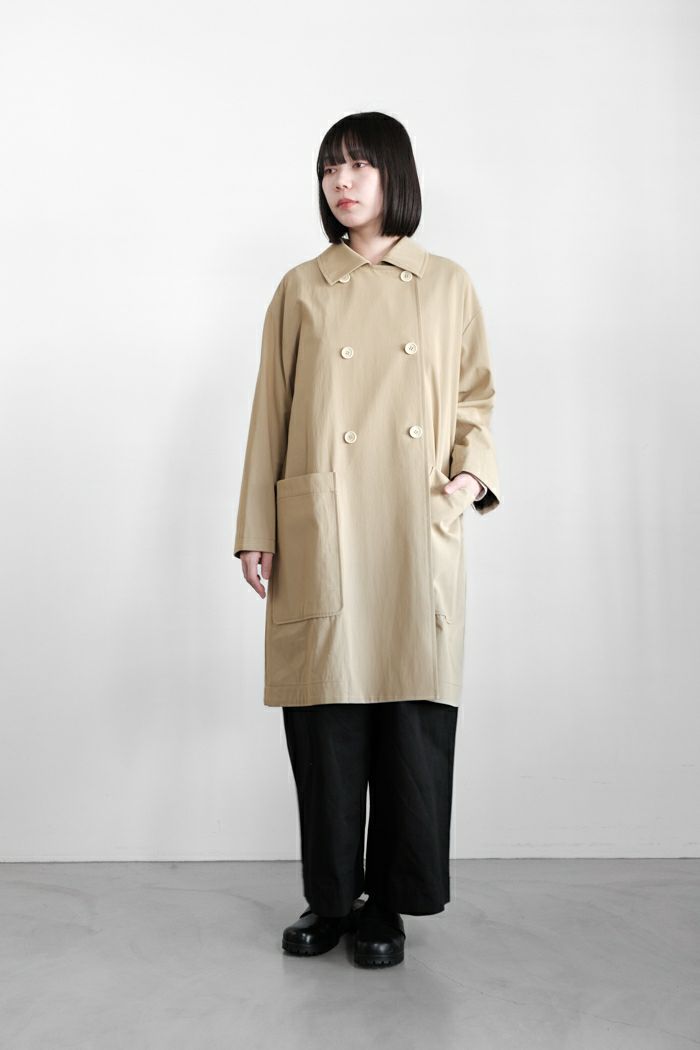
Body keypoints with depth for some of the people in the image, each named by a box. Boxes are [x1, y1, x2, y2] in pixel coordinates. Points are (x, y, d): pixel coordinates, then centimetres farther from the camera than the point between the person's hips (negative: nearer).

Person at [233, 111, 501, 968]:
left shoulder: (447, 285, 11)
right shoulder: (301, 290, 10)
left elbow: (476, 396, 15)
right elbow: (270, 414, 8)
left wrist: (471, 472, -5)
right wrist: (255, 531, 2)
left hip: (418, 535, 1)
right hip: (322, 534, 0)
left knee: (414, 714, 1)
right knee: (325, 715, 3)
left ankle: (389, 902, 19)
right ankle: (330, 897, 22)